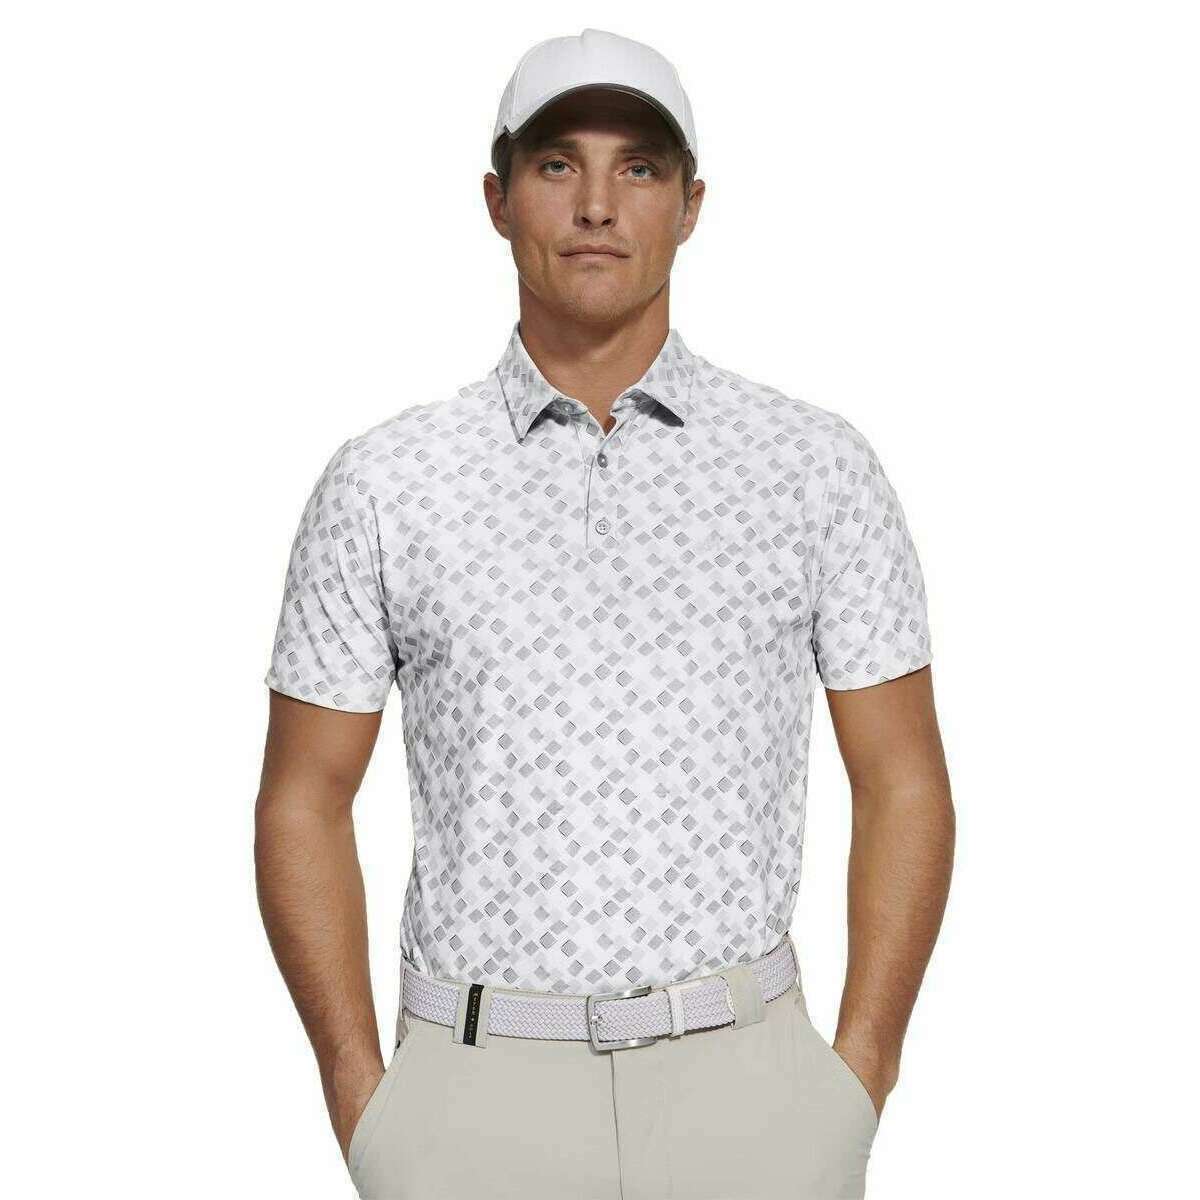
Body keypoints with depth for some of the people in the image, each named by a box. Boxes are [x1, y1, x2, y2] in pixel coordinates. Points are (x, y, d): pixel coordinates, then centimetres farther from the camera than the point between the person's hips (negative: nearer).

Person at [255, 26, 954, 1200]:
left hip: (742, 1080, 0)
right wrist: (364, 1104, -2)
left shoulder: (818, 466, -1)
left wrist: (857, 1086, -4)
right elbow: (303, 803, 3)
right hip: (474, 1093, 0)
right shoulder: (383, 482, -1)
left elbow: (904, 786, 2)